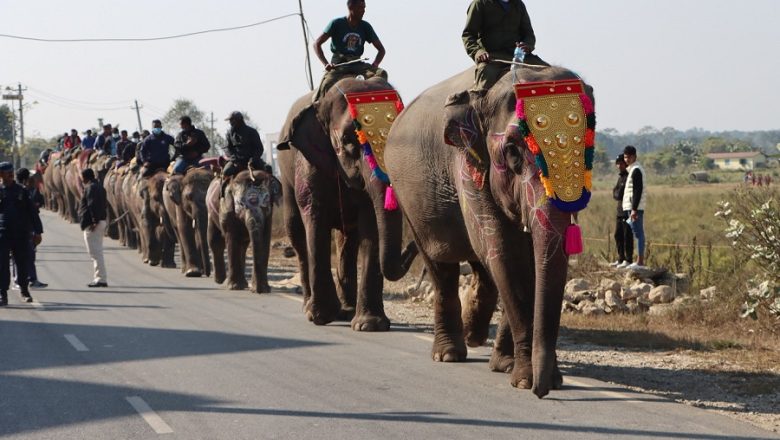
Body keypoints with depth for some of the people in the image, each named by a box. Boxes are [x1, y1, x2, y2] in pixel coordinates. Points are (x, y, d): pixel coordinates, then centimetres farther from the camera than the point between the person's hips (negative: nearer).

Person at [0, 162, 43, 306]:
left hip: (21, 234, 1)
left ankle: (24, 291, 25)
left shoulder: (22, 191, 6)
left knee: (23, 263, 7)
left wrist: (37, 232, 4)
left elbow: (32, 212, 7)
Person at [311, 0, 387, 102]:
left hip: (357, 64, 3)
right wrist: (325, 63, -17)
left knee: (382, 74, -22)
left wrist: (375, 64, -10)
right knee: (327, 84, -33)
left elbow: (381, 49, 12)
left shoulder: (365, 27, 7)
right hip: (338, 63, -3)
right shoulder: (337, 24, -2)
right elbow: (317, 44, -3)